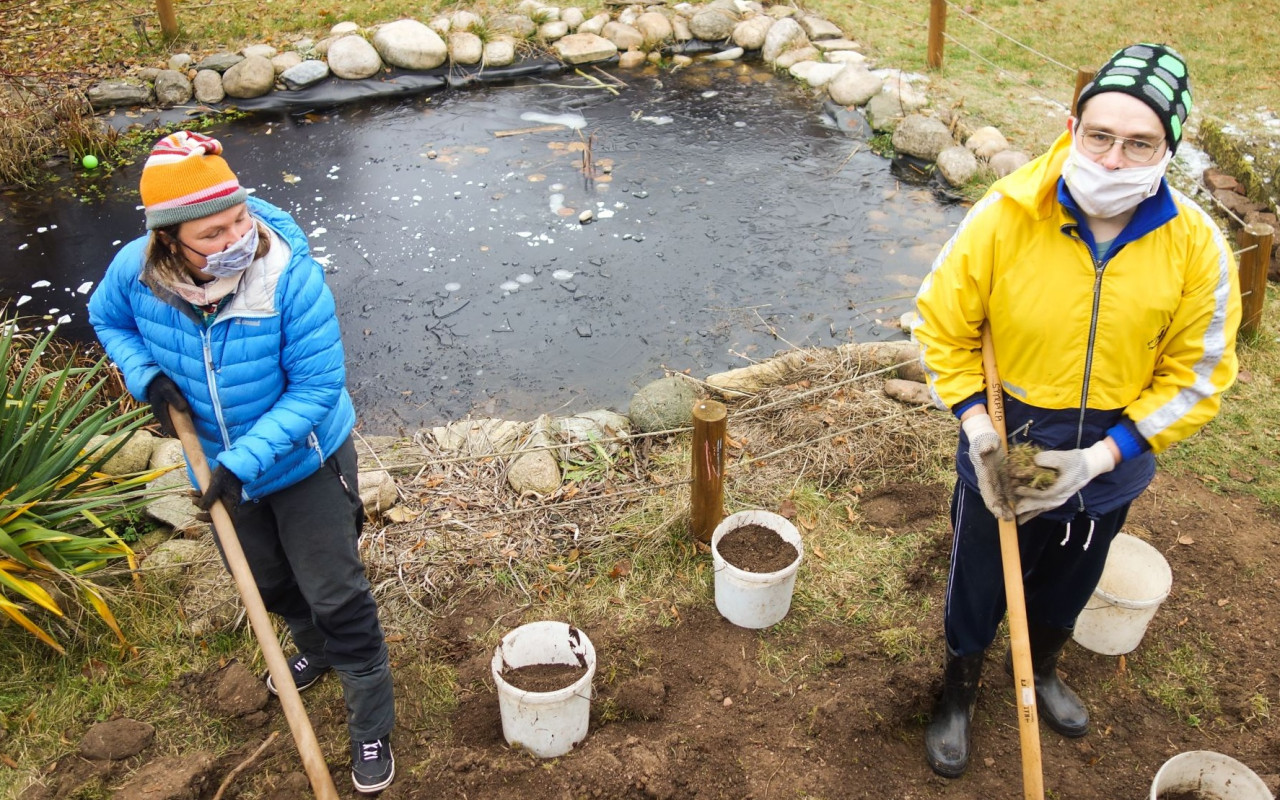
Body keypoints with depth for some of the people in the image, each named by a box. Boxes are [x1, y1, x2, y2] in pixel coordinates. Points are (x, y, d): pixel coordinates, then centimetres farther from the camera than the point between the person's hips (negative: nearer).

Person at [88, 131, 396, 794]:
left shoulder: (289, 272, -32)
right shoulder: (136, 271, -20)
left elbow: (317, 385, -27)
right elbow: (106, 320, 4)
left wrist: (246, 461, -31)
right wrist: (146, 375, -15)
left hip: (306, 459, -4)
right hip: (220, 465, 5)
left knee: (336, 595, 3)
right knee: (268, 581, 27)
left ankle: (371, 728, 24)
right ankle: (316, 649, 59)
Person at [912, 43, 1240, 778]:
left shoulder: (1198, 248, -18)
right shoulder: (1006, 216, -22)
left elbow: (1197, 377, -10)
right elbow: (944, 323, -11)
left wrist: (1100, 457, -19)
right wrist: (977, 424, -19)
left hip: (1108, 462, 2)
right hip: (1007, 448, -2)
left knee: (1069, 581, 27)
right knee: (978, 583, 17)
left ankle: (1044, 668, 59)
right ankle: (960, 692, 47)